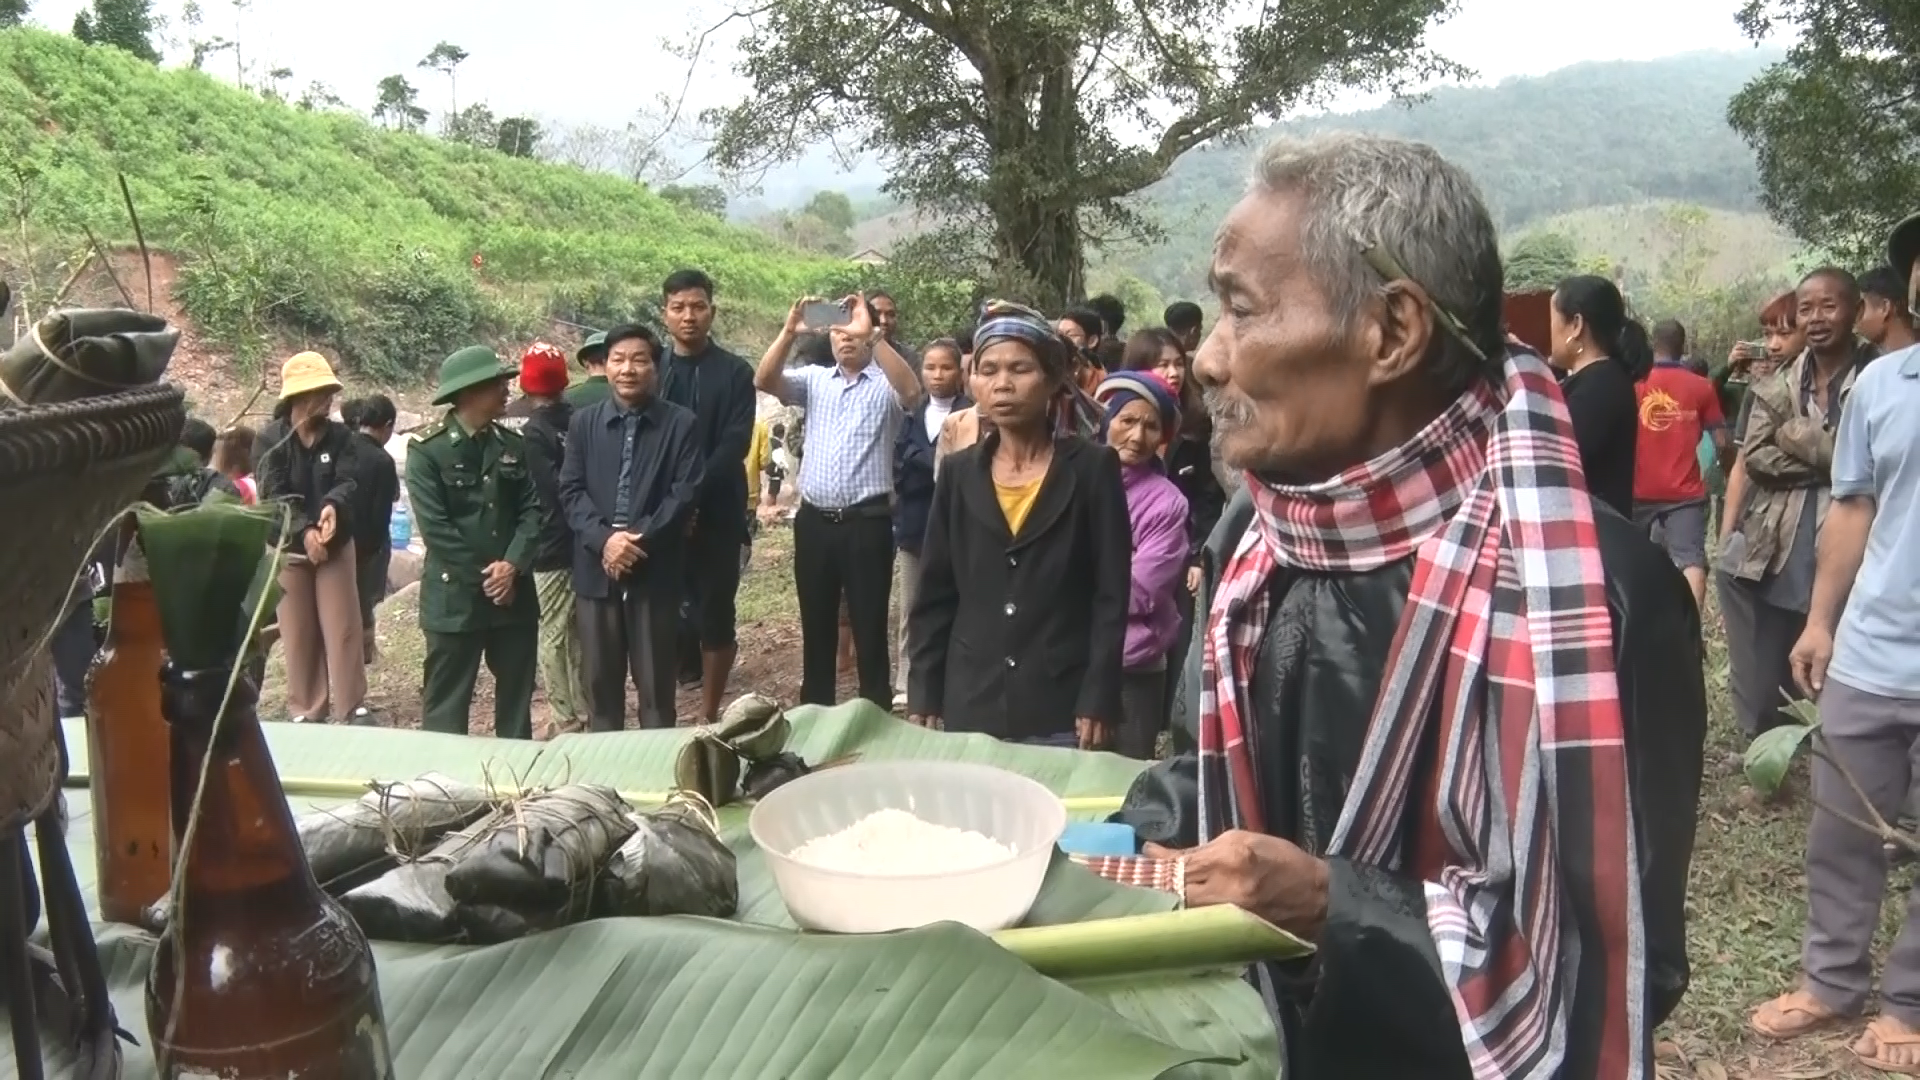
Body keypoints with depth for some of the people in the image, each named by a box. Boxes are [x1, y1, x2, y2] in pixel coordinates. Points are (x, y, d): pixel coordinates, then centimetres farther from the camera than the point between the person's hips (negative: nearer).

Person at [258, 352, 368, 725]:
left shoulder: (340, 436, -1)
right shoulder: (271, 439, -8)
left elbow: (349, 481, -12)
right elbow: (273, 495, -16)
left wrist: (334, 505, -34)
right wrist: (304, 530, -28)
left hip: (337, 545, 1)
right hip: (288, 548, -1)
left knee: (343, 628, 1)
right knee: (298, 633, 7)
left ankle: (353, 706, 7)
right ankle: (306, 709, 18)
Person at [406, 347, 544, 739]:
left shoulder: (513, 446, 8)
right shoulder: (427, 449, -7)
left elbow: (533, 509, 2)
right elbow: (434, 526, -12)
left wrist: (513, 565, -13)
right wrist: (484, 577, -13)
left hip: (515, 593, 5)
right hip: (454, 596, -5)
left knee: (517, 696, 13)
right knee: (446, 702, 4)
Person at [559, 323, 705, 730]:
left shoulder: (682, 424, -1)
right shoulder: (583, 422, 9)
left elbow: (686, 493, -7)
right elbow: (570, 490, 2)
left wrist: (640, 541, -16)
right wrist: (604, 538, -14)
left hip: (655, 570, -3)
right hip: (596, 568, 3)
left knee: (655, 681, 6)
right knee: (600, 679, 12)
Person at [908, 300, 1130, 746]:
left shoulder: (1093, 467, -2)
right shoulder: (958, 473, 6)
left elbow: (1111, 596, -5)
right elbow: (934, 595, 7)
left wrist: (1099, 702, -11)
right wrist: (923, 699, 2)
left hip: (1062, 710, -3)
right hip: (970, 704, 3)